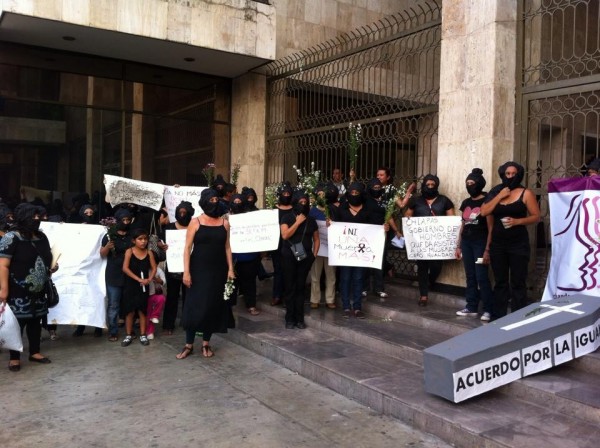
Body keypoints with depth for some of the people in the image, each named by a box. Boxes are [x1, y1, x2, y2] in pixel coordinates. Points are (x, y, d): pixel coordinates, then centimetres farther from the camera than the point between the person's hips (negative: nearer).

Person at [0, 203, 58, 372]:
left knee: (36, 321, 15)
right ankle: (14, 358, 14)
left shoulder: (41, 236, 7)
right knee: (17, 323, 1)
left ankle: (34, 352, 28)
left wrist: (51, 268, 1)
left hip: (38, 290, 7)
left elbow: (47, 258, 22)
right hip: (18, 292, -7)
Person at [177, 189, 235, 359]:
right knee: (194, 306, -1)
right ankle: (189, 345, 11)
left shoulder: (224, 223, 5)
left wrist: (230, 269, 1)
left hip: (218, 270, 3)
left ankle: (206, 344, 20)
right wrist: (186, 271, -13)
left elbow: (227, 247, 7)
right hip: (199, 270, -3)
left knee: (213, 306, 7)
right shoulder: (195, 222, -4)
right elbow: (187, 248, -6)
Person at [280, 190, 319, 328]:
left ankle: (299, 318, 11)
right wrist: (298, 222, -13)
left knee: (300, 287, 5)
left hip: (305, 257, 3)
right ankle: (290, 318, 8)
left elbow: (316, 239, 15)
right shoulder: (287, 217, 0)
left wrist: (314, 254, 4)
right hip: (289, 257, -2)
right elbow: (285, 235, -15)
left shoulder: (311, 220, 10)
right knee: (290, 287, 1)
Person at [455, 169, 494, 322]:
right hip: (466, 242, 6)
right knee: (470, 276, 9)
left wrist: (487, 249, -15)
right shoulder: (466, 203, 13)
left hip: (480, 243, -6)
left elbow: (491, 228, -10)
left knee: (481, 277, -8)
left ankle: (488, 309, 0)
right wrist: (459, 246, 14)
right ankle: (471, 307, 16)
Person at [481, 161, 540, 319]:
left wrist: (517, 221, -18)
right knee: (500, 282, 10)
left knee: (518, 283, -1)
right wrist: (499, 196, -7)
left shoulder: (526, 193, -1)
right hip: (497, 243, 4)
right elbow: (484, 212, -1)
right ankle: (497, 317, 17)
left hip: (518, 243, -4)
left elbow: (536, 216, -3)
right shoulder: (495, 192, 9)